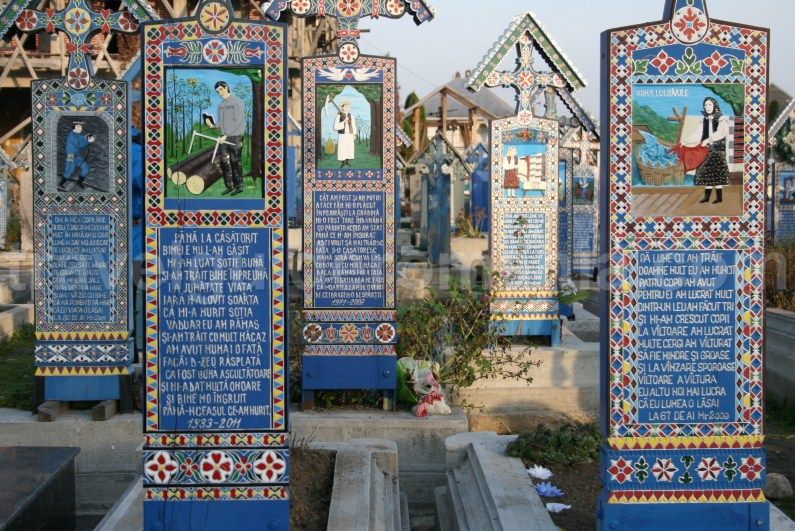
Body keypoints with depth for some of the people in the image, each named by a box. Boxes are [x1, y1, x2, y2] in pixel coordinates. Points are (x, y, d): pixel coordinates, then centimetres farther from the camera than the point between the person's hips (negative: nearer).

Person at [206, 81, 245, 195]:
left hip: (235, 137, -7)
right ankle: (229, 186, 16)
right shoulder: (220, 105, 13)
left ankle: (239, 186, 8)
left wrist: (226, 135, -18)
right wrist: (213, 125, -4)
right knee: (224, 162, 7)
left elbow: (237, 122, -15)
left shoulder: (237, 102, -10)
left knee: (236, 162, -2)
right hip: (224, 137, 7)